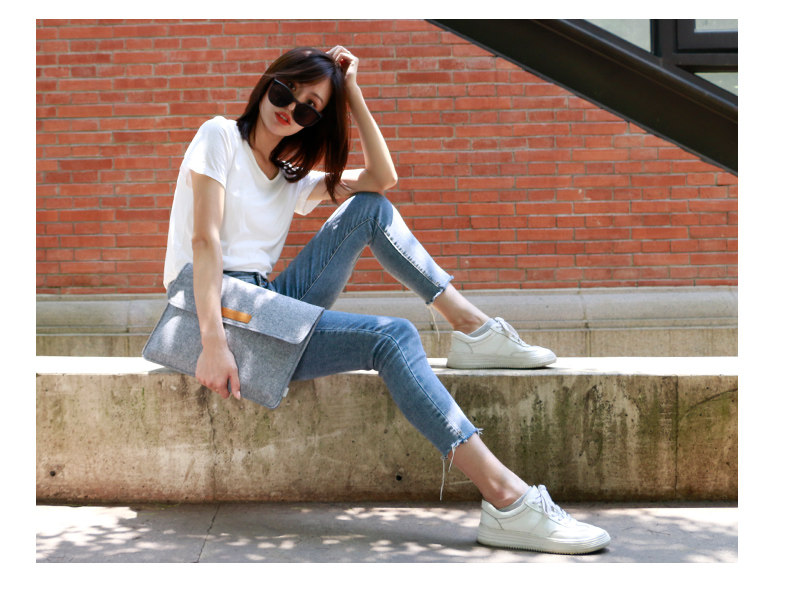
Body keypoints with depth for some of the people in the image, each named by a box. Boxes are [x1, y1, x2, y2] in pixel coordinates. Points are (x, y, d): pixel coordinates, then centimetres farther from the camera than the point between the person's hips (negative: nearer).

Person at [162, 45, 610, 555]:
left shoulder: (294, 178, 20)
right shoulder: (220, 136, 1)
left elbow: (383, 177, 8)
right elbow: (206, 241, -12)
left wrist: (351, 93, 7)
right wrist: (213, 344, -23)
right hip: (220, 309, -7)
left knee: (369, 207, 1)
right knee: (392, 337, -25)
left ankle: (476, 329, -4)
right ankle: (508, 502, -34)